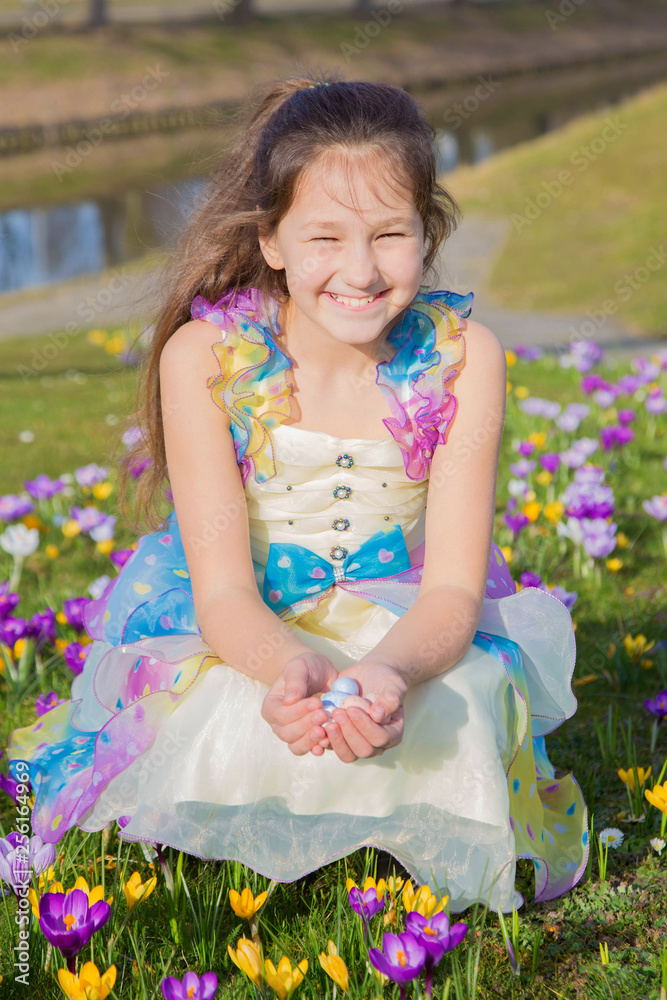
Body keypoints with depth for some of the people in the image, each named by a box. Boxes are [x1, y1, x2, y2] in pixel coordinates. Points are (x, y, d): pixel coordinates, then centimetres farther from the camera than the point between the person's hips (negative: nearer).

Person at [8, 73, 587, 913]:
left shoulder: (461, 358, -14)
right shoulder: (203, 358, -17)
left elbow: (452, 589, -17)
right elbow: (222, 591, -19)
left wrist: (390, 671, -42)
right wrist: (292, 669, -43)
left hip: (412, 644, 1)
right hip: (247, 648, 0)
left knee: (445, 721, -30)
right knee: (241, 728, -31)